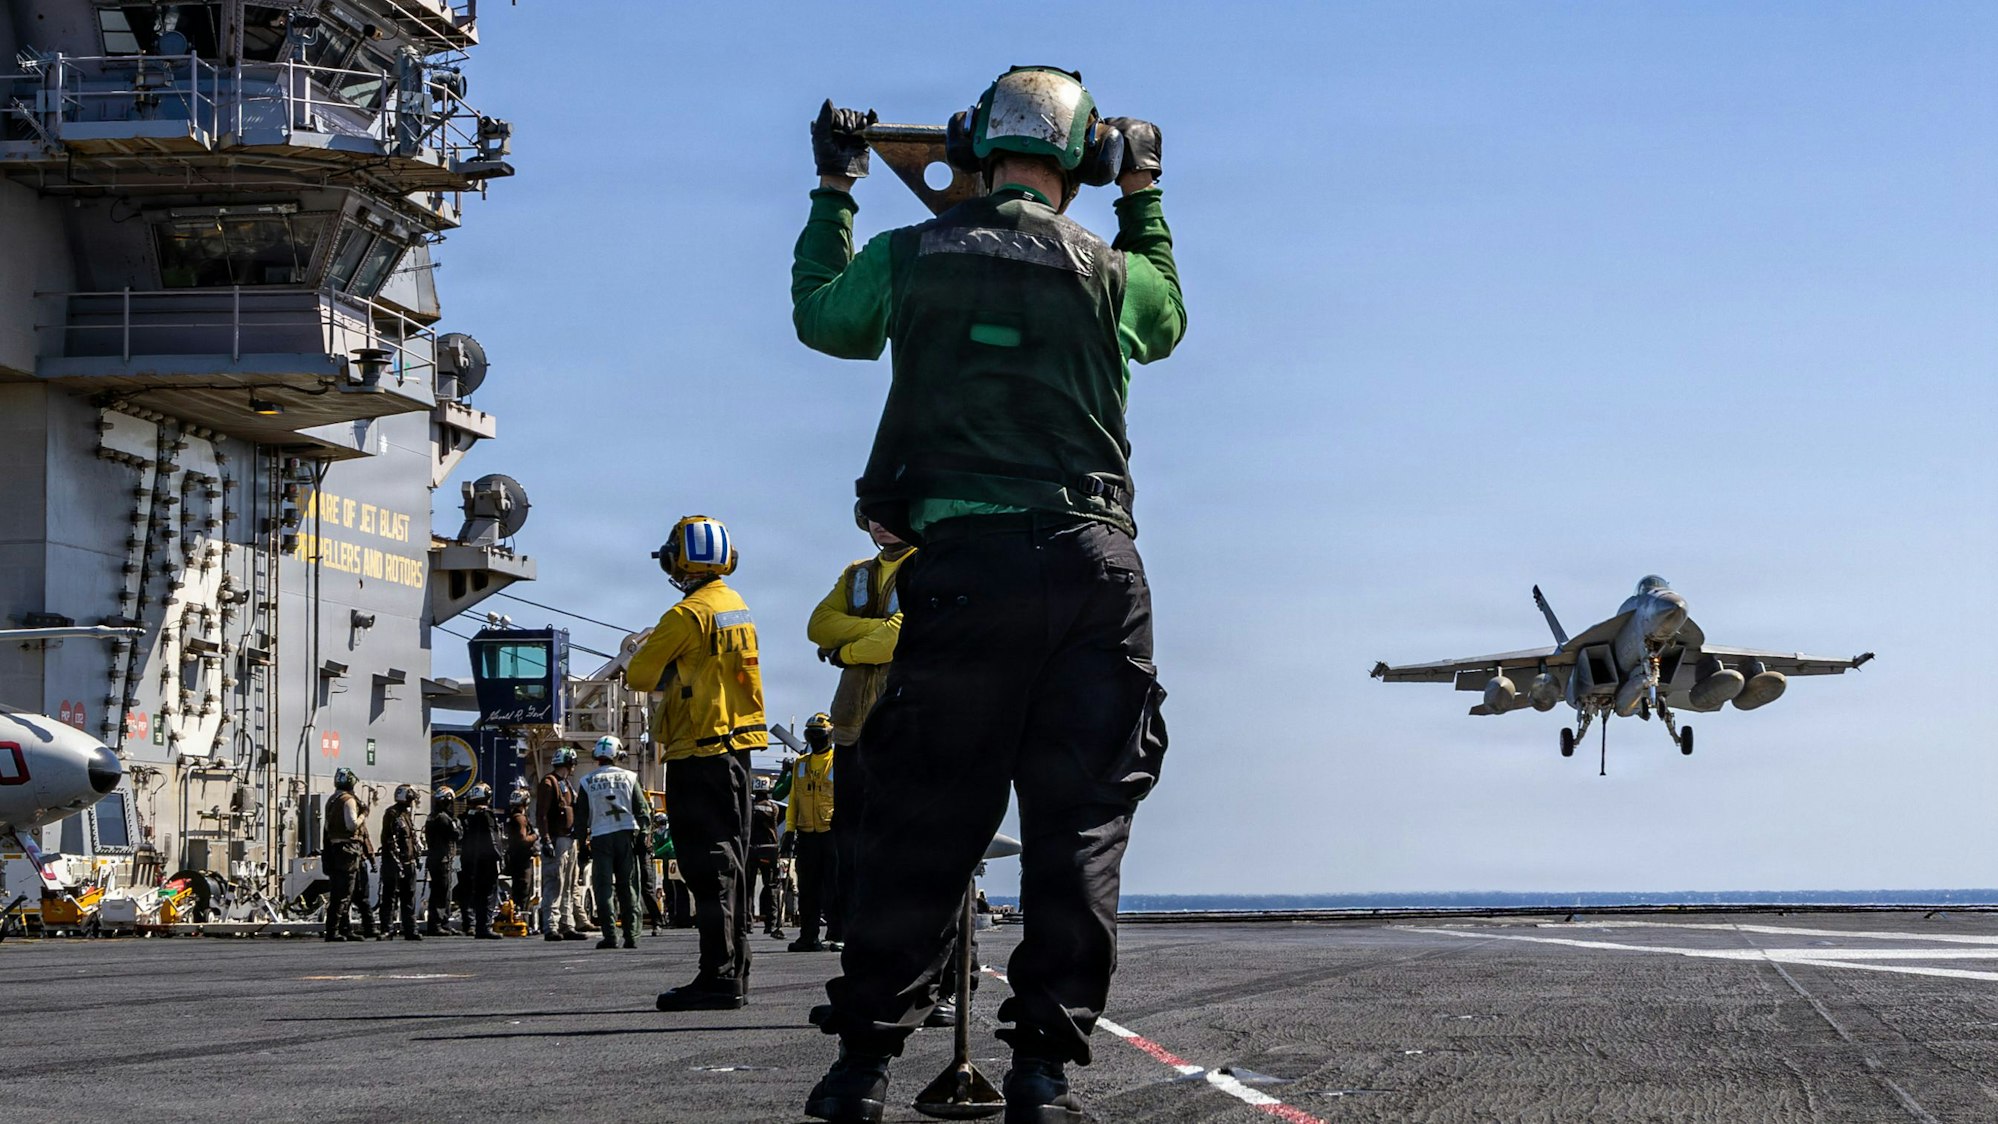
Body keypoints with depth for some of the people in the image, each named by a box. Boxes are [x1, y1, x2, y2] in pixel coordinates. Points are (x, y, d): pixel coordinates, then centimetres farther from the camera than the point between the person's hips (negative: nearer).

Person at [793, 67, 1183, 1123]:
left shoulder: (908, 258, 6)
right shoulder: (1111, 272, 6)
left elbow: (821, 314, 26)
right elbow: (1167, 317, 30)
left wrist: (833, 191, 37)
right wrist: (1144, 195, 41)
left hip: (963, 561, 0)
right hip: (1094, 566, 0)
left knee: (923, 820, 5)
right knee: (1081, 821, 3)